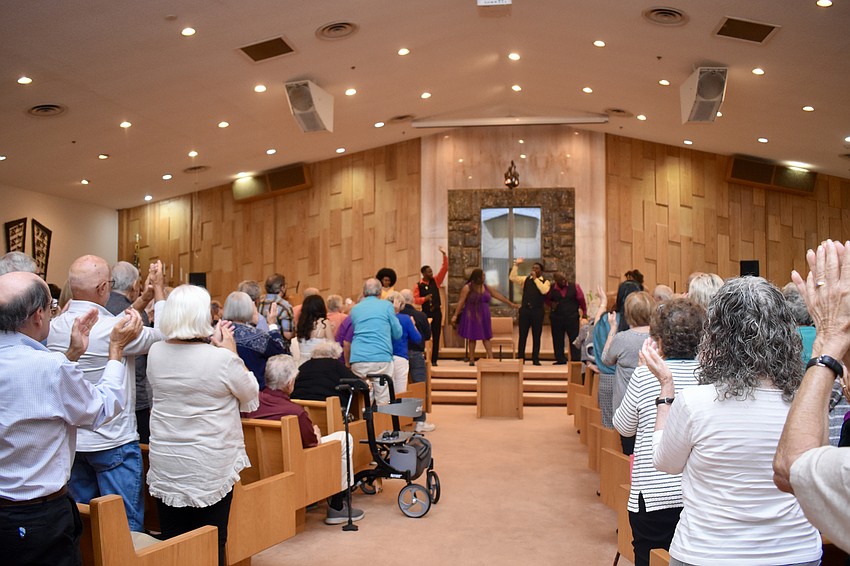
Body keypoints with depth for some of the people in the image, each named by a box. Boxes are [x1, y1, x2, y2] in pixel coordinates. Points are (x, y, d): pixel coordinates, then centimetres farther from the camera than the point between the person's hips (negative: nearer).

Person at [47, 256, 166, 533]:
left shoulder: (55, 327, -4)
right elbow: (162, 336, -8)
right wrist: (158, 288, 2)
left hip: (72, 441, 7)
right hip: (113, 441, -6)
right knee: (127, 525, 5)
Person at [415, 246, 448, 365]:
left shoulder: (436, 281, 4)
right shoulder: (418, 285, -4)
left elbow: (444, 269, -1)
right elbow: (415, 299, -8)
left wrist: (444, 255, -10)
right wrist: (425, 298, -25)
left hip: (437, 312, 3)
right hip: (426, 312, -3)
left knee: (436, 337, 3)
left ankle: (434, 360, 8)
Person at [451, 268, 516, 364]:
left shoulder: (485, 287, 7)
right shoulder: (467, 288, -9)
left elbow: (497, 295, 12)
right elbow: (461, 302, -10)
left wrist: (511, 304, 13)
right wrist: (455, 315, -15)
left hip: (484, 316, 5)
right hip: (472, 316, -4)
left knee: (486, 337, 2)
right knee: (472, 338, 2)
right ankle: (472, 360, 11)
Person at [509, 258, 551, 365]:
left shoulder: (545, 282, 5)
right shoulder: (526, 279, 11)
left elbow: (544, 290, -17)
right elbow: (512, 278, -1)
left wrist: (536, 279, -14)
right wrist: (516, 265, -7)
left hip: (537, 311, -2)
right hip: (525, 310, 2)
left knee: (536, 336, 3)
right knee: (522, 335, 3)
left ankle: (535, 359, 11)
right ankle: (521, 358, 8)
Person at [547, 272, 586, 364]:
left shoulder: (574, 287, -2)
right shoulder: (551, 289, -1)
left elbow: (581, 300, 5)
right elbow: (547, 299, 15)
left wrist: (584, 313, 5)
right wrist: (551, 304, -5)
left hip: (572, 317, -1)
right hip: (556, 318, 1)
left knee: (574, 339, 1)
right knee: (557, 339, 5)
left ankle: (576, 359, 9)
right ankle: (560, 359, 15)